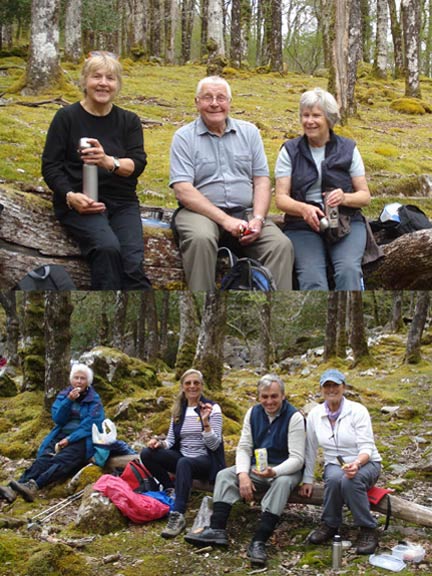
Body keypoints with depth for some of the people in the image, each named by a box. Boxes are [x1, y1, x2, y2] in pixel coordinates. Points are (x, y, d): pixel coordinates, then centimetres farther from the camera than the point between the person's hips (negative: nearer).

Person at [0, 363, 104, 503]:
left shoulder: (94, 400, 2)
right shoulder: (63, 395, 13)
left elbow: (90, 426, -8)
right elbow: (58, 419, 1)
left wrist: (69, 439, -17)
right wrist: (69, 401, -13)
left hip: (82, 439, -3)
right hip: (61, 436, 3)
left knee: (61, 460, -33)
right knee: (44, 458, -26)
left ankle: (32, 487, -56)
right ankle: (13, 490, -47)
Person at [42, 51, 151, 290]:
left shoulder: (129, 121, 11)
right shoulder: (67, 117, 3)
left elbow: (138, 163, -2)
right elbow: (50, 166, 1)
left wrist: (109, 162, -24)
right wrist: (70, 196, -18)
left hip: (122, 202, 3)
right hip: (80, 204, -2)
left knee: (133, 263, -25)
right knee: (107, 247, -32)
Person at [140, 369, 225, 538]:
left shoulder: (212, 408, -4)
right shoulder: (178, 410, 11)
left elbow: (214, 445, -10)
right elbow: (171, 441, 12)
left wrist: (205, 422, -25)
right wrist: (160, 443, -11)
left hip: (205, 460, -5)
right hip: (181, 458, 5)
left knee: (183, 463, -40)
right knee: (147, 454, -19)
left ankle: (178, 516, -45)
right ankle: (171, 489, -5)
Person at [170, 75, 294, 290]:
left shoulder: (249, 132, 14)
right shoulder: (184, 137, 3)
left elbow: (262, 180, 9)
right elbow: (183, 190, -8)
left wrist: (258, 218, -10)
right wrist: (225, 220, -17)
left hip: (245, 213, 3)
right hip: (201, 212, -3)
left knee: (282, 245, -23)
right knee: (201, 239, -36)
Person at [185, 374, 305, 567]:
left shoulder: (294, 417, -15)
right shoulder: (253, 413, 1)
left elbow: (297, 459, -20)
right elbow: (244, 448, -2)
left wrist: (274, 472, -39)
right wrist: (243, 475, -21)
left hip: (284, 470, -5)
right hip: (257, 468, 6)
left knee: (282, 483, -37)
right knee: (225, 475, -13)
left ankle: (259, 542, -42)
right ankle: (217, 531, -25)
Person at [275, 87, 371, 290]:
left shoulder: (348, 149, 10)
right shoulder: (290, 151, 8)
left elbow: (365, 195, 9)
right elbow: (281, 198, 1)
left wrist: (345, 198, -16)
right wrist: (304, 209, -22)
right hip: (302, 226, -1)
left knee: (348, 270, -28)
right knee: (311, 278, -27)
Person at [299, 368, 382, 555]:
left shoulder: (358, 411, -12)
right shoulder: (315, 414, -1)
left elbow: (366, 447, -17)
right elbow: (310, 449, 6)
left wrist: (356, 464, -38)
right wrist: (307, 480, 4)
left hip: (365, 463, -2)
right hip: (334, 465, 3)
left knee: (350, 481, -38)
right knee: (334, 478, -35)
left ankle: (368, 529, -20)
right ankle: (330, 525, -13)